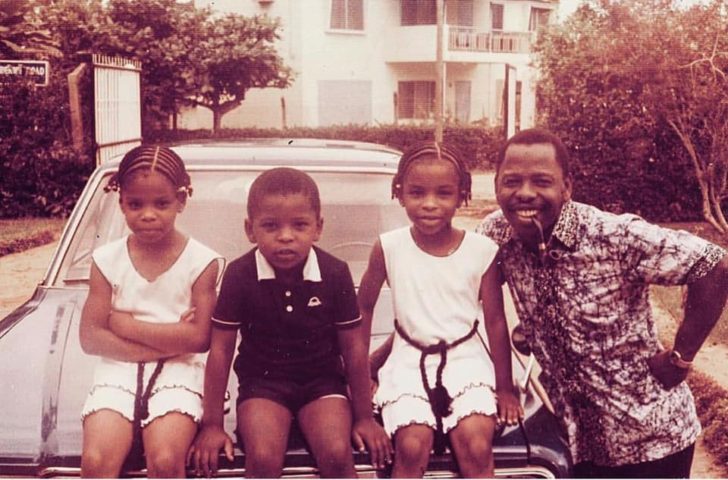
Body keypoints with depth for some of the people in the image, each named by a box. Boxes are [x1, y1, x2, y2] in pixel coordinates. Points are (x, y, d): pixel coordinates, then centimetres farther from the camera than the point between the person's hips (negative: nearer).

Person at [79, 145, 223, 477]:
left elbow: (199, 338, -10)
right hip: (119, 370, 2)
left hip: (178, 371, -2)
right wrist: (163, 344, -11)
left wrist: (127, 326, -8)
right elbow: (90, 338, -2)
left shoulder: (201, 260, -3)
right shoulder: (107, 260, 2)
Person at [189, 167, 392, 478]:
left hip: (322, 380, 1)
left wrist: (364, 417, 5)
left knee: (337, 454, -22)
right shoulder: (240, 275, -11)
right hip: (262, 382, 0)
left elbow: (354, 347, 0)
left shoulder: (335, 273, -10)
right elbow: (221, 350, -4)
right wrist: (212, 425, -1)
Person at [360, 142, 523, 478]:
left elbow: (495, 321, 3)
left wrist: (505, 388, 6)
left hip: (466, 359, 0)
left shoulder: (482, 251, -5)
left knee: (476, 444, -22)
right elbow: (364, 306, 8)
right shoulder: (389, 247, -6)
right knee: (412, 445, -23)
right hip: (409, 361, 0)